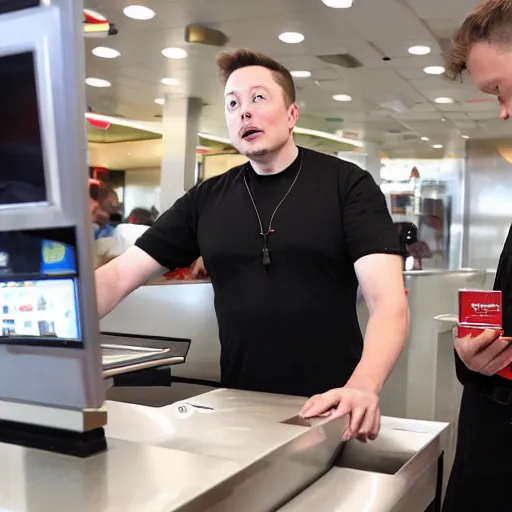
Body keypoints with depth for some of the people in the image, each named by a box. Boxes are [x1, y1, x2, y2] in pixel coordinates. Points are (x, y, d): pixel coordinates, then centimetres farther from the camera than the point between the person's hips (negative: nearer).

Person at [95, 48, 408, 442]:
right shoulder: (206, 200, 5)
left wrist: (363, 387, -33)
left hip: (329, 412, -2)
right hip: (240, 409, 3)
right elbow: (118, 277, 3)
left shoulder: (348, 185, -5)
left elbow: (388, 300, -16)